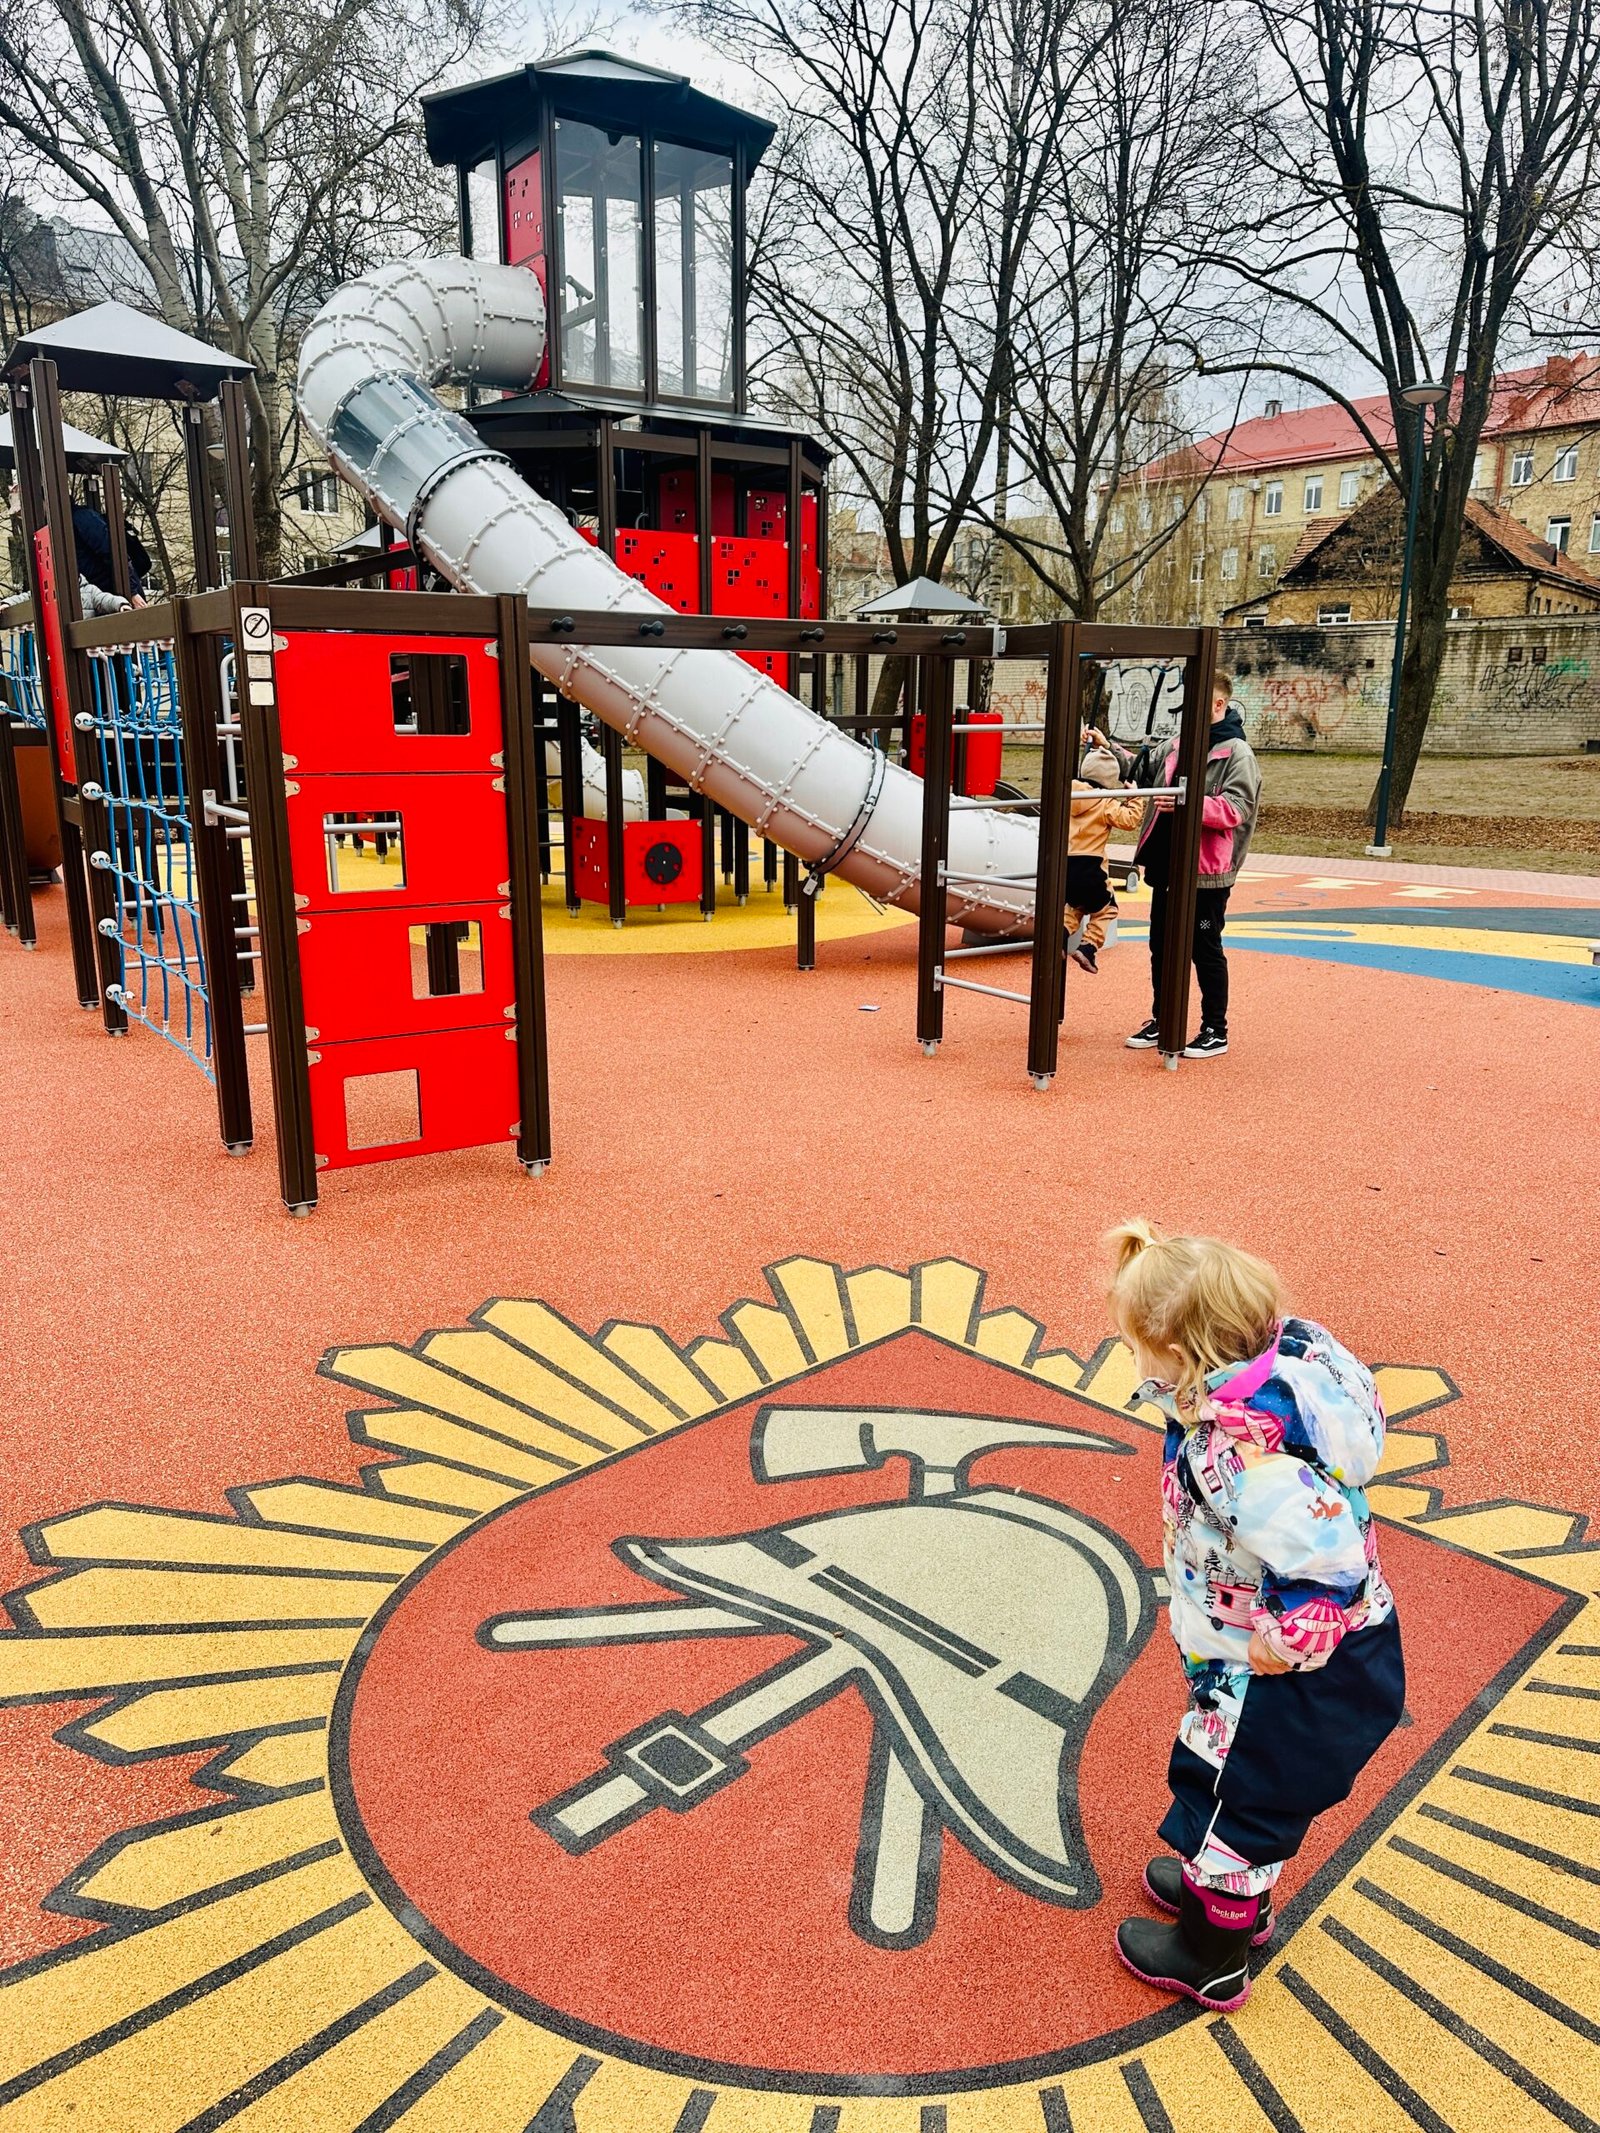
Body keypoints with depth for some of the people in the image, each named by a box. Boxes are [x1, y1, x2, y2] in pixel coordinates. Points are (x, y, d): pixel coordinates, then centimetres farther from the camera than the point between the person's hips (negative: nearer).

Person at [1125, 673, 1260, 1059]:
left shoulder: (1237, 752, -9)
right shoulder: (1178, 745, 12)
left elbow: (1238, 808, -18)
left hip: (1206, 870, -7)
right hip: (1166, 867, 7)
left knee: (1205, 950, 1)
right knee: (1161, 945, 13)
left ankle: (1215, 1032, 13)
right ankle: (1161, 1022, 27)